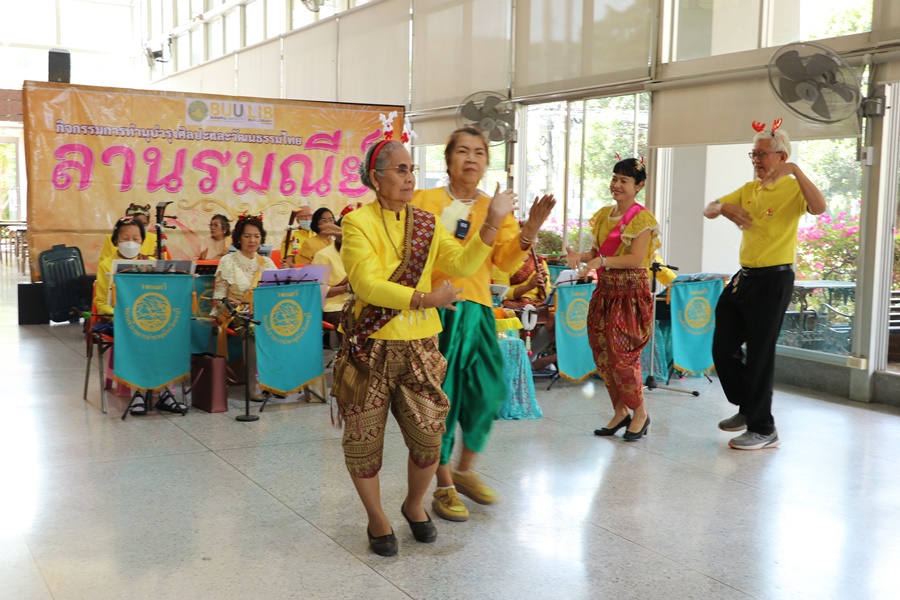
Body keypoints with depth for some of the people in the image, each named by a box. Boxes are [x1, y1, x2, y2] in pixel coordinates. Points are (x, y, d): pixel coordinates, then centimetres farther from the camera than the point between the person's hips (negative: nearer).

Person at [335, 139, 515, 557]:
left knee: (428, 437, 5)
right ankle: (377, 519, 28)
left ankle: (414, 505, 34)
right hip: (371, 346, -3)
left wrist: (492, 223, -14)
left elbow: (461, 264, -5)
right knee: (364, 439, 6)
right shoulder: (358, 222, -6)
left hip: (419, 345, 4)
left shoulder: (426, 223, 8)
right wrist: (425, 298, -21)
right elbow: (367, 284, -17)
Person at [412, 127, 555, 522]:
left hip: (476, 310, 4)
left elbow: (505, 262, -1)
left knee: (489, 391, 3)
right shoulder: (424, 201, 3)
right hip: (433, 309, -3)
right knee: (441, 397, 0)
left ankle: (465, 471, 27)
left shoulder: (496, 209, 12)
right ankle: (444, 487, 16)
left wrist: (528, 233, -17)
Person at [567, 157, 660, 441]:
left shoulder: (642, 218, -8)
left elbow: (636, 259, -18)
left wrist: (603, 261, -30)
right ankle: (620, 412, 21)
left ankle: (640, 413, 13)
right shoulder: (604, 215, 13)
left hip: (631, 292, -7)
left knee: (621, 355, -7)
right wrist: (581, 256, -8)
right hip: (605, 290, 7)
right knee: (602, 354, 7)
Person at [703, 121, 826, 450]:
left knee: (760, 354, -3)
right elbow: (708, 210, 12)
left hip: (773, 280, -8)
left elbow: (819, 208, -30)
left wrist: (796, 171, -34)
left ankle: (763, 429, 10)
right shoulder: (748, 189, 13)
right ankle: (747, 408, 31)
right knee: (723, 347, 11)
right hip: (744, 276, 8)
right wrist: (722, 207, -10)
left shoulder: (793, 189, -10)